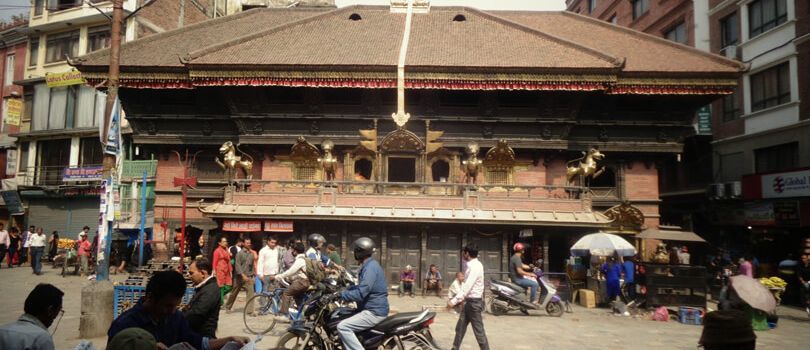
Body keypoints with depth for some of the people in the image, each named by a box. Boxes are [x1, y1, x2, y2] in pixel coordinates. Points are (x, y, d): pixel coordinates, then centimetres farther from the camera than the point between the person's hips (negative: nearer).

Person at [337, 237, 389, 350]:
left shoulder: (370, 267, -20)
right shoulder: (370, 265, 13)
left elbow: (360, 294, -26)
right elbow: (362, 287, 22)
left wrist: (341, 294, -16)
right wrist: (344, 290, 12)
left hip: (374, 312, -11)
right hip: (374, 308, 11)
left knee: (342, 327, -19)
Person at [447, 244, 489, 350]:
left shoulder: (475, 267, -21)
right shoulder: (471, 265, 10)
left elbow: (467, 287, -28)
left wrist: (454, 301, -30)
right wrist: (459, 300, 20)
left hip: (474, 302, -10)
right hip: (469, 301, 10)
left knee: (478, 330, -1)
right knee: (460, 328, 14)